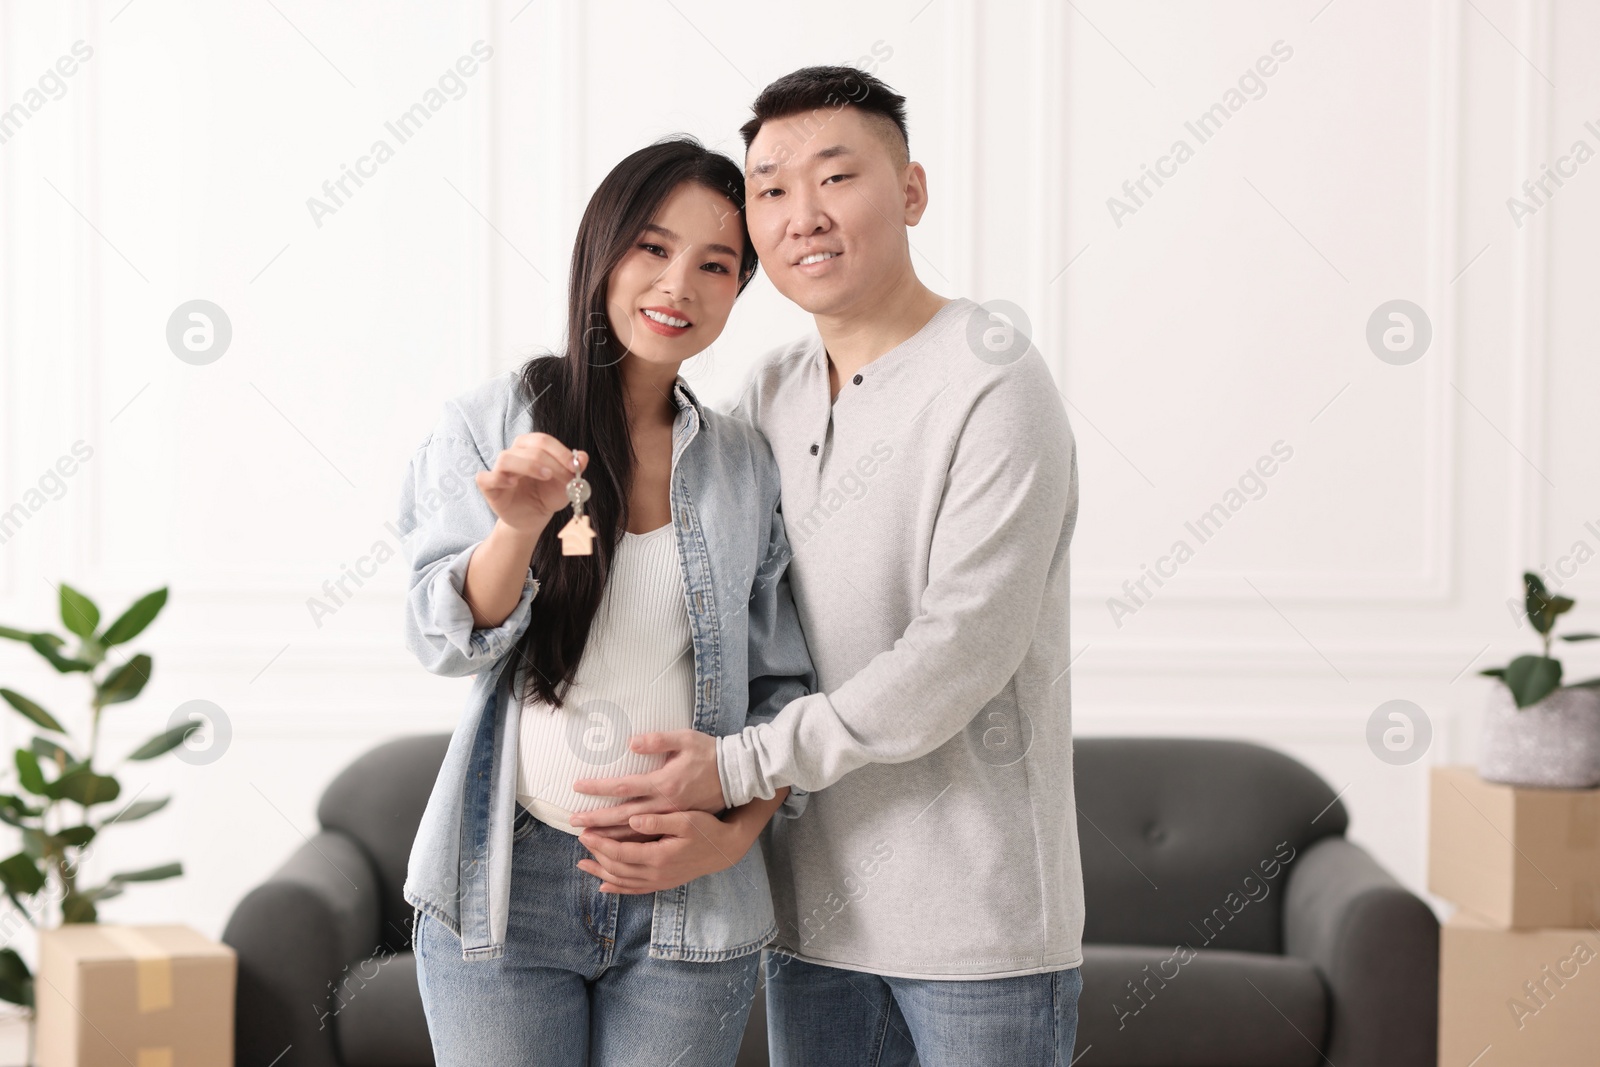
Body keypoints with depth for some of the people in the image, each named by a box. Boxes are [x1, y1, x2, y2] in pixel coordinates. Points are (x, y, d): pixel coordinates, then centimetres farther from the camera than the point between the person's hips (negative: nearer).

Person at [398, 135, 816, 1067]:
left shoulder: (750, 466, 5)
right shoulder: (495, 421, 0)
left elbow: (786, 687, 7)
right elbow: (446, 642, -4)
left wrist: (735, 835, -7)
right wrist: (518, 528, -22)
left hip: (691, 905, 1)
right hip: (506, 885, -1)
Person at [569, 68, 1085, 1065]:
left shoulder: (996, 385, -13)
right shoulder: (771, 394, 9)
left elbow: (963, 650, -20)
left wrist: (739, 766, -18)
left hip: (977, 917, -6)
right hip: (813, 908, 6)